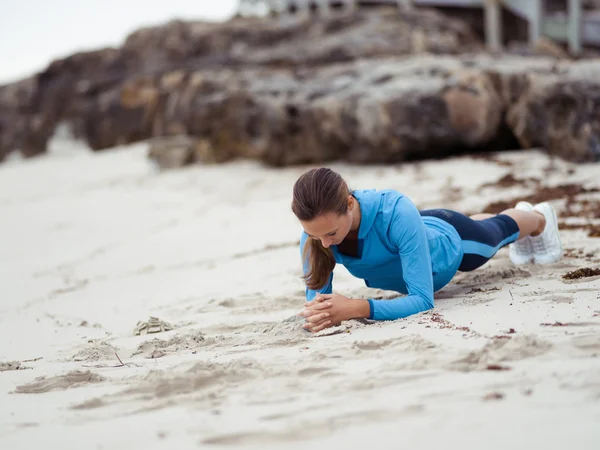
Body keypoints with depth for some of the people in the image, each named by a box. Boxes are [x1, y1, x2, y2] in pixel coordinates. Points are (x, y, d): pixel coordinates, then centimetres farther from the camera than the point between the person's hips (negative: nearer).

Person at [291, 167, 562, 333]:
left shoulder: (396, 213, -50)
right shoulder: (316, 231, -38)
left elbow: (423, 300, -48)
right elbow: (317, 295, -28)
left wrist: (356, 308, -62)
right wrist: (322, 314, -52)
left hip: (449, 242, -5)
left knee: (500, 229, 31)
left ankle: (540, 217, 68)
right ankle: (519, 209, 73)